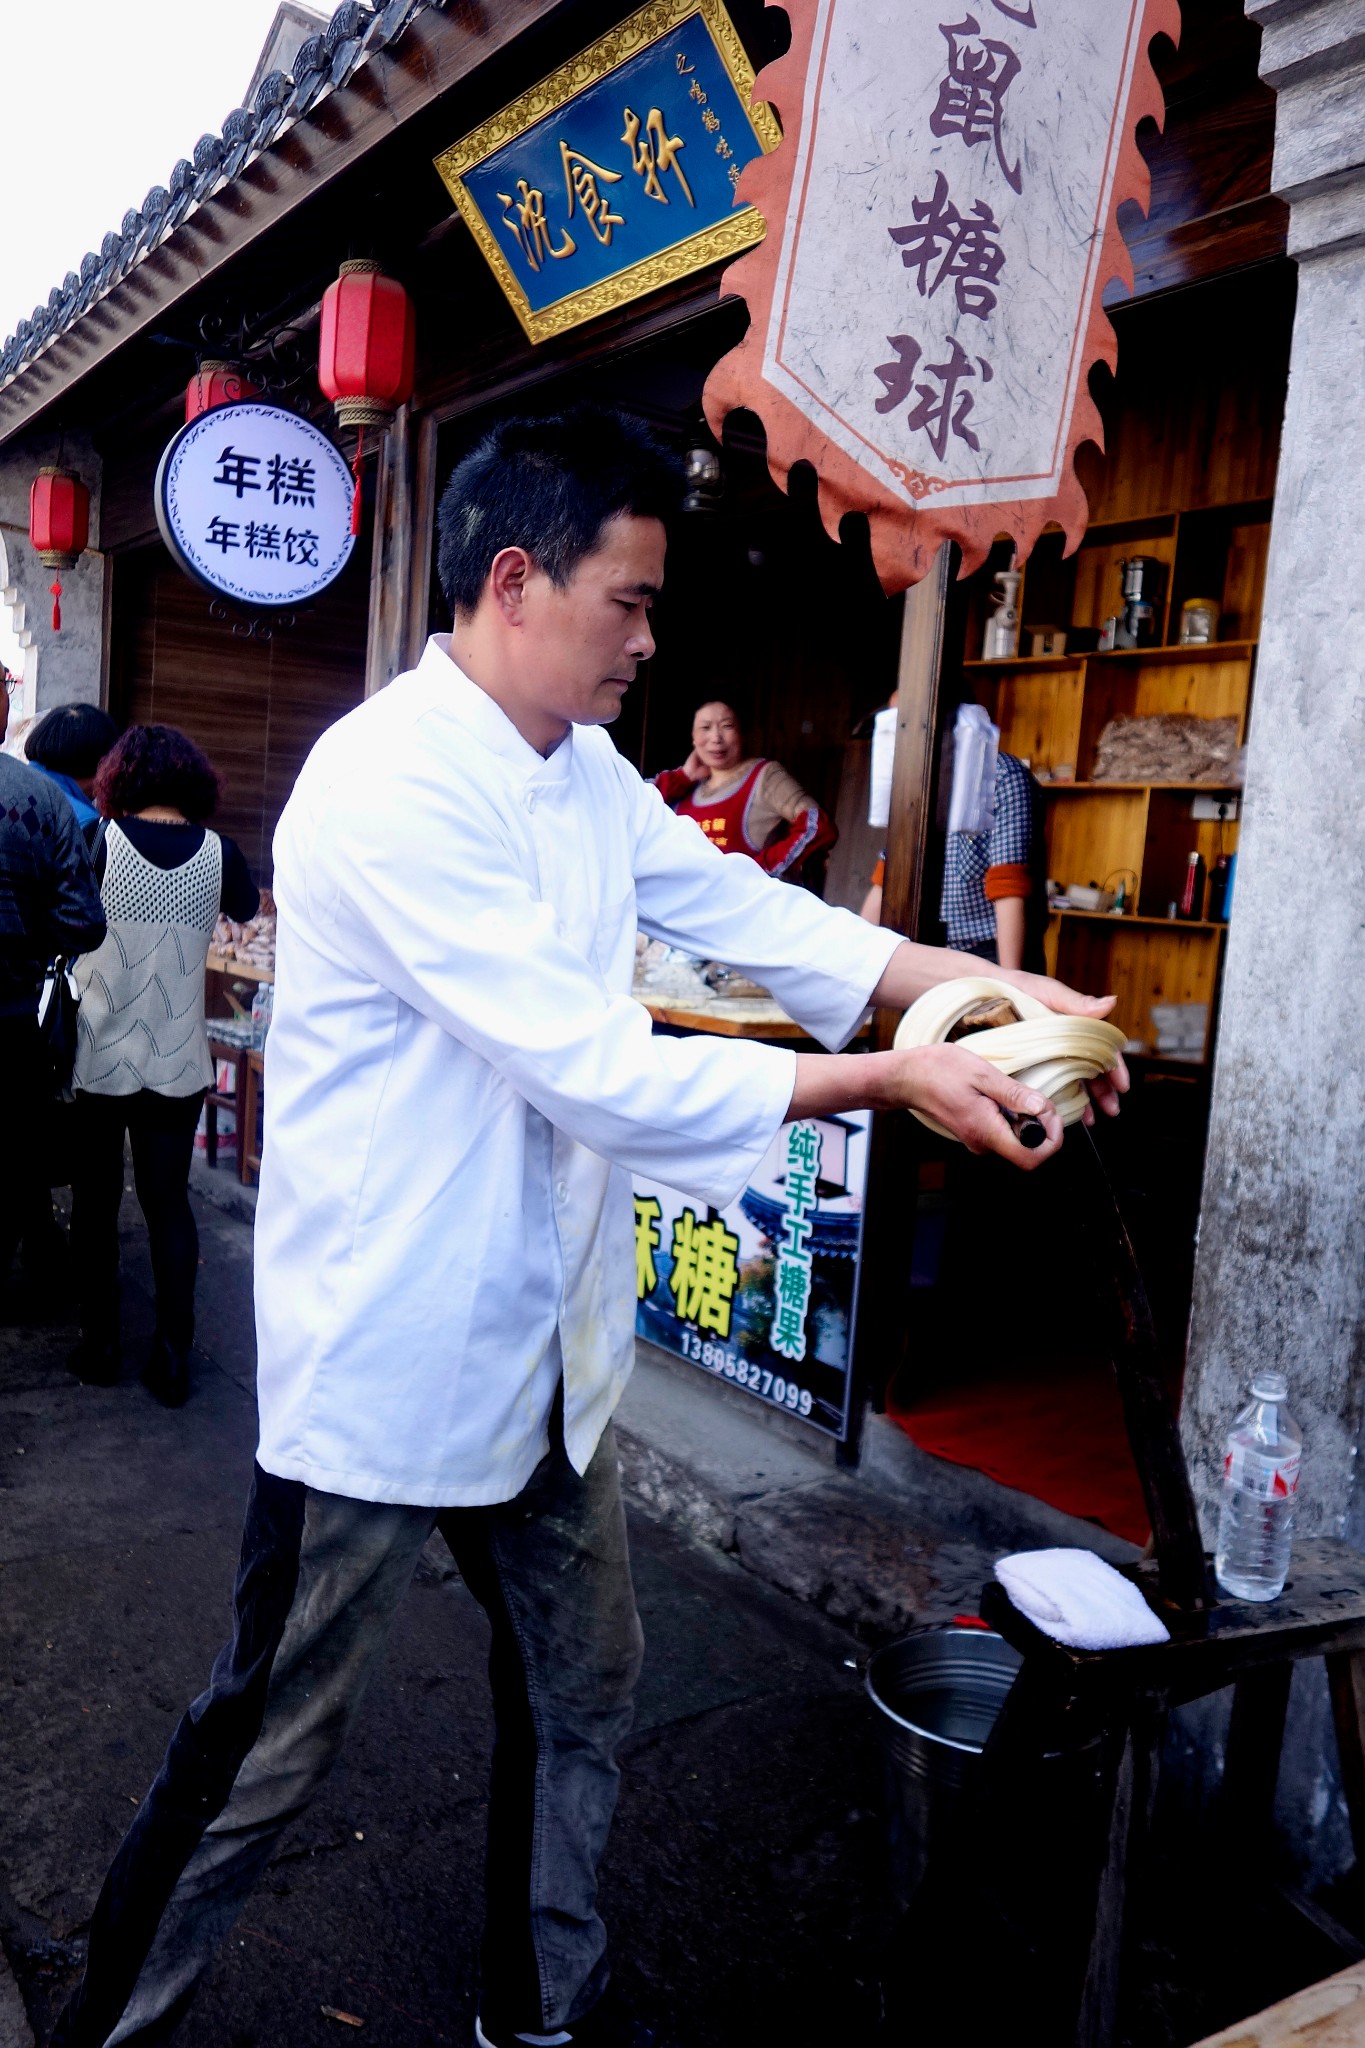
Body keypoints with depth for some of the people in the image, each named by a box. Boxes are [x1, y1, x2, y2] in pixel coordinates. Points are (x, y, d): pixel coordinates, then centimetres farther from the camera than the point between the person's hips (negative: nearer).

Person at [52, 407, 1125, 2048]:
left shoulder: (586, 775, 5)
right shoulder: (392, 786, -24)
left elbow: (754, 915, 5)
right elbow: (601, 1071, -28)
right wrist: (894, 1084, -22)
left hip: (543, 1343, 9)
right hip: (387, 1360, -8)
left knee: (580, 1688, 22)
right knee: (270, 1746, 10)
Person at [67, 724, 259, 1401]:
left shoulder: (101, 842, -10)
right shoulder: (218, 852, -5)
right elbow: (250, 911, 15)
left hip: (100, 1058, -1)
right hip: (178, 1064, 1)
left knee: (96, 1201, 13)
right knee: (169, 1202, 10)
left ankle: (98, 1344, 20)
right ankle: (172, 1355, 12)